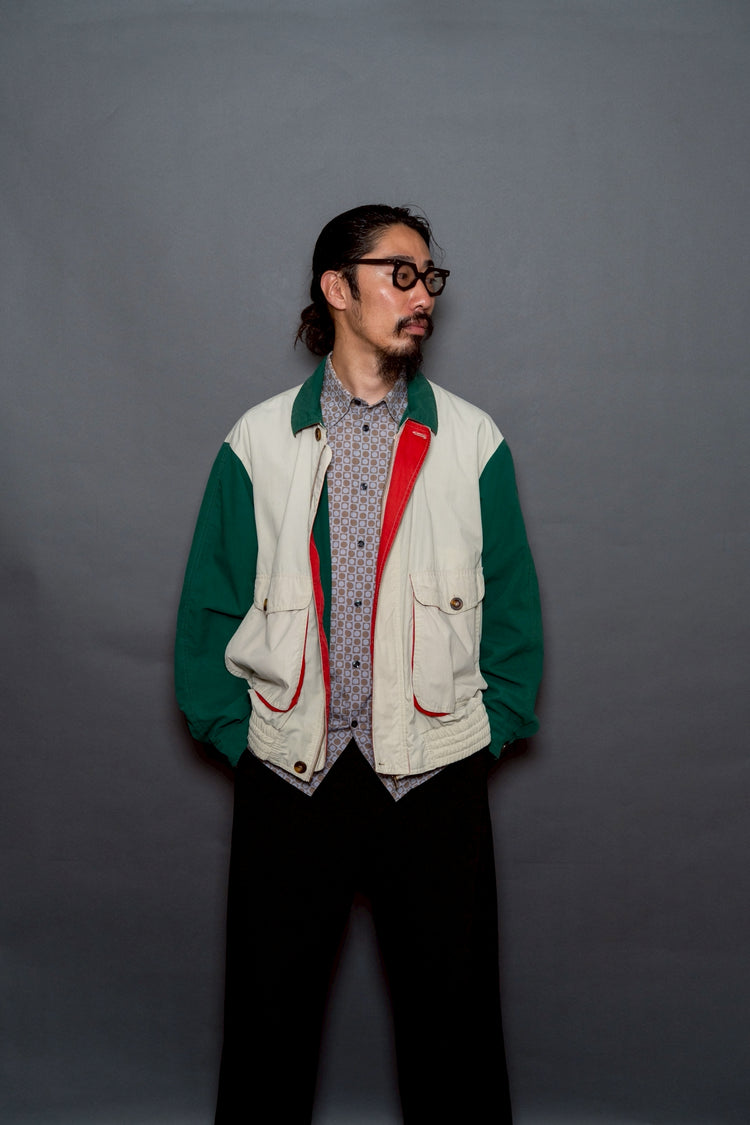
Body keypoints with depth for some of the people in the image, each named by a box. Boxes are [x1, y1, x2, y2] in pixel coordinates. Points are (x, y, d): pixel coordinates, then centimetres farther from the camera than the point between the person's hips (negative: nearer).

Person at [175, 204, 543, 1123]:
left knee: (452, 1022, 10)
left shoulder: (474, 443, 3)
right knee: (267, 1016, 13)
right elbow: (209, 611, 5)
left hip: (434, 779, 0)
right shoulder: (258, 443, 2)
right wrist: (236, 732, 0)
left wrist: (489, 732, 1)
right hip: (288, 773, 0)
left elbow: (513, 609, 6)